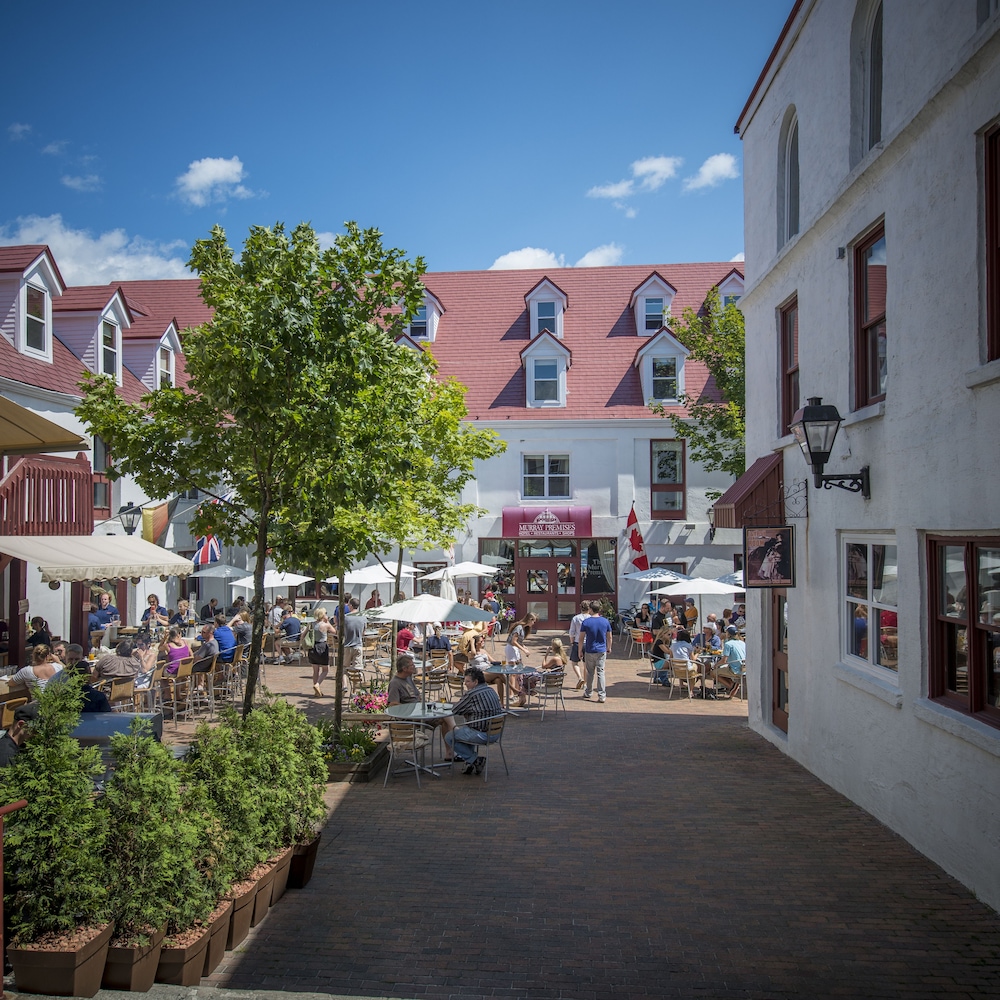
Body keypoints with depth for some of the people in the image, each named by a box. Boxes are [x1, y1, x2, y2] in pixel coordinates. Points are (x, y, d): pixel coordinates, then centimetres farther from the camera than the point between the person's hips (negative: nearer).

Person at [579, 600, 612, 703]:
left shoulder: (585, 622, -9)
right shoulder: (605, 621, -2)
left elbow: (581, 638, -6)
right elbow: (609, 637, 6)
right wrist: (609, 648, 19)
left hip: (589, 651, -1)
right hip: (602, 651, 1)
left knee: (590, 673, 12)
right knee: (600, 672, 3)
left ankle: (587, 694, 23)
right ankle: (602, 696, 0)